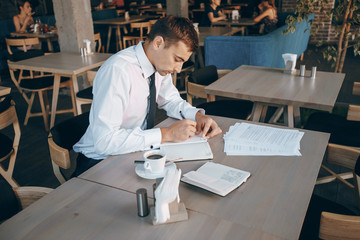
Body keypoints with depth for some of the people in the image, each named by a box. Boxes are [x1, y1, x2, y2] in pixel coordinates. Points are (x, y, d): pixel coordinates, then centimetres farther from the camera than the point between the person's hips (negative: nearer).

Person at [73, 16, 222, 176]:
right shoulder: (117, 70, -27)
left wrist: (198, 115, -7)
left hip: (137, 150, 7)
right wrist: (166, 134, -30)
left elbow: (171, 101, 13)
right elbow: (104, 140, -32)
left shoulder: (160, 62, -5)